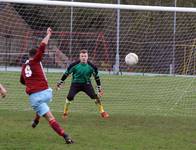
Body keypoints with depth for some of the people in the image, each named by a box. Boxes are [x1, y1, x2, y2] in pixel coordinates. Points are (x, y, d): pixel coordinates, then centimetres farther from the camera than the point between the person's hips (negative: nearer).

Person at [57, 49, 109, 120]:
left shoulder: (91, 66, -10)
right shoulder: (74, 65, -14)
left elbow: (96, 76, 3)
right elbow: (66, 73, -1)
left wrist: (99, 88, 6)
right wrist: (60, 82, 4)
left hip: (86, 84, 1)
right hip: (76, 83, -1)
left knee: (95, 96, -15)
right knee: (69, 97, -19)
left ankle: (102, 112, -2)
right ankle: (65, 113, 0)